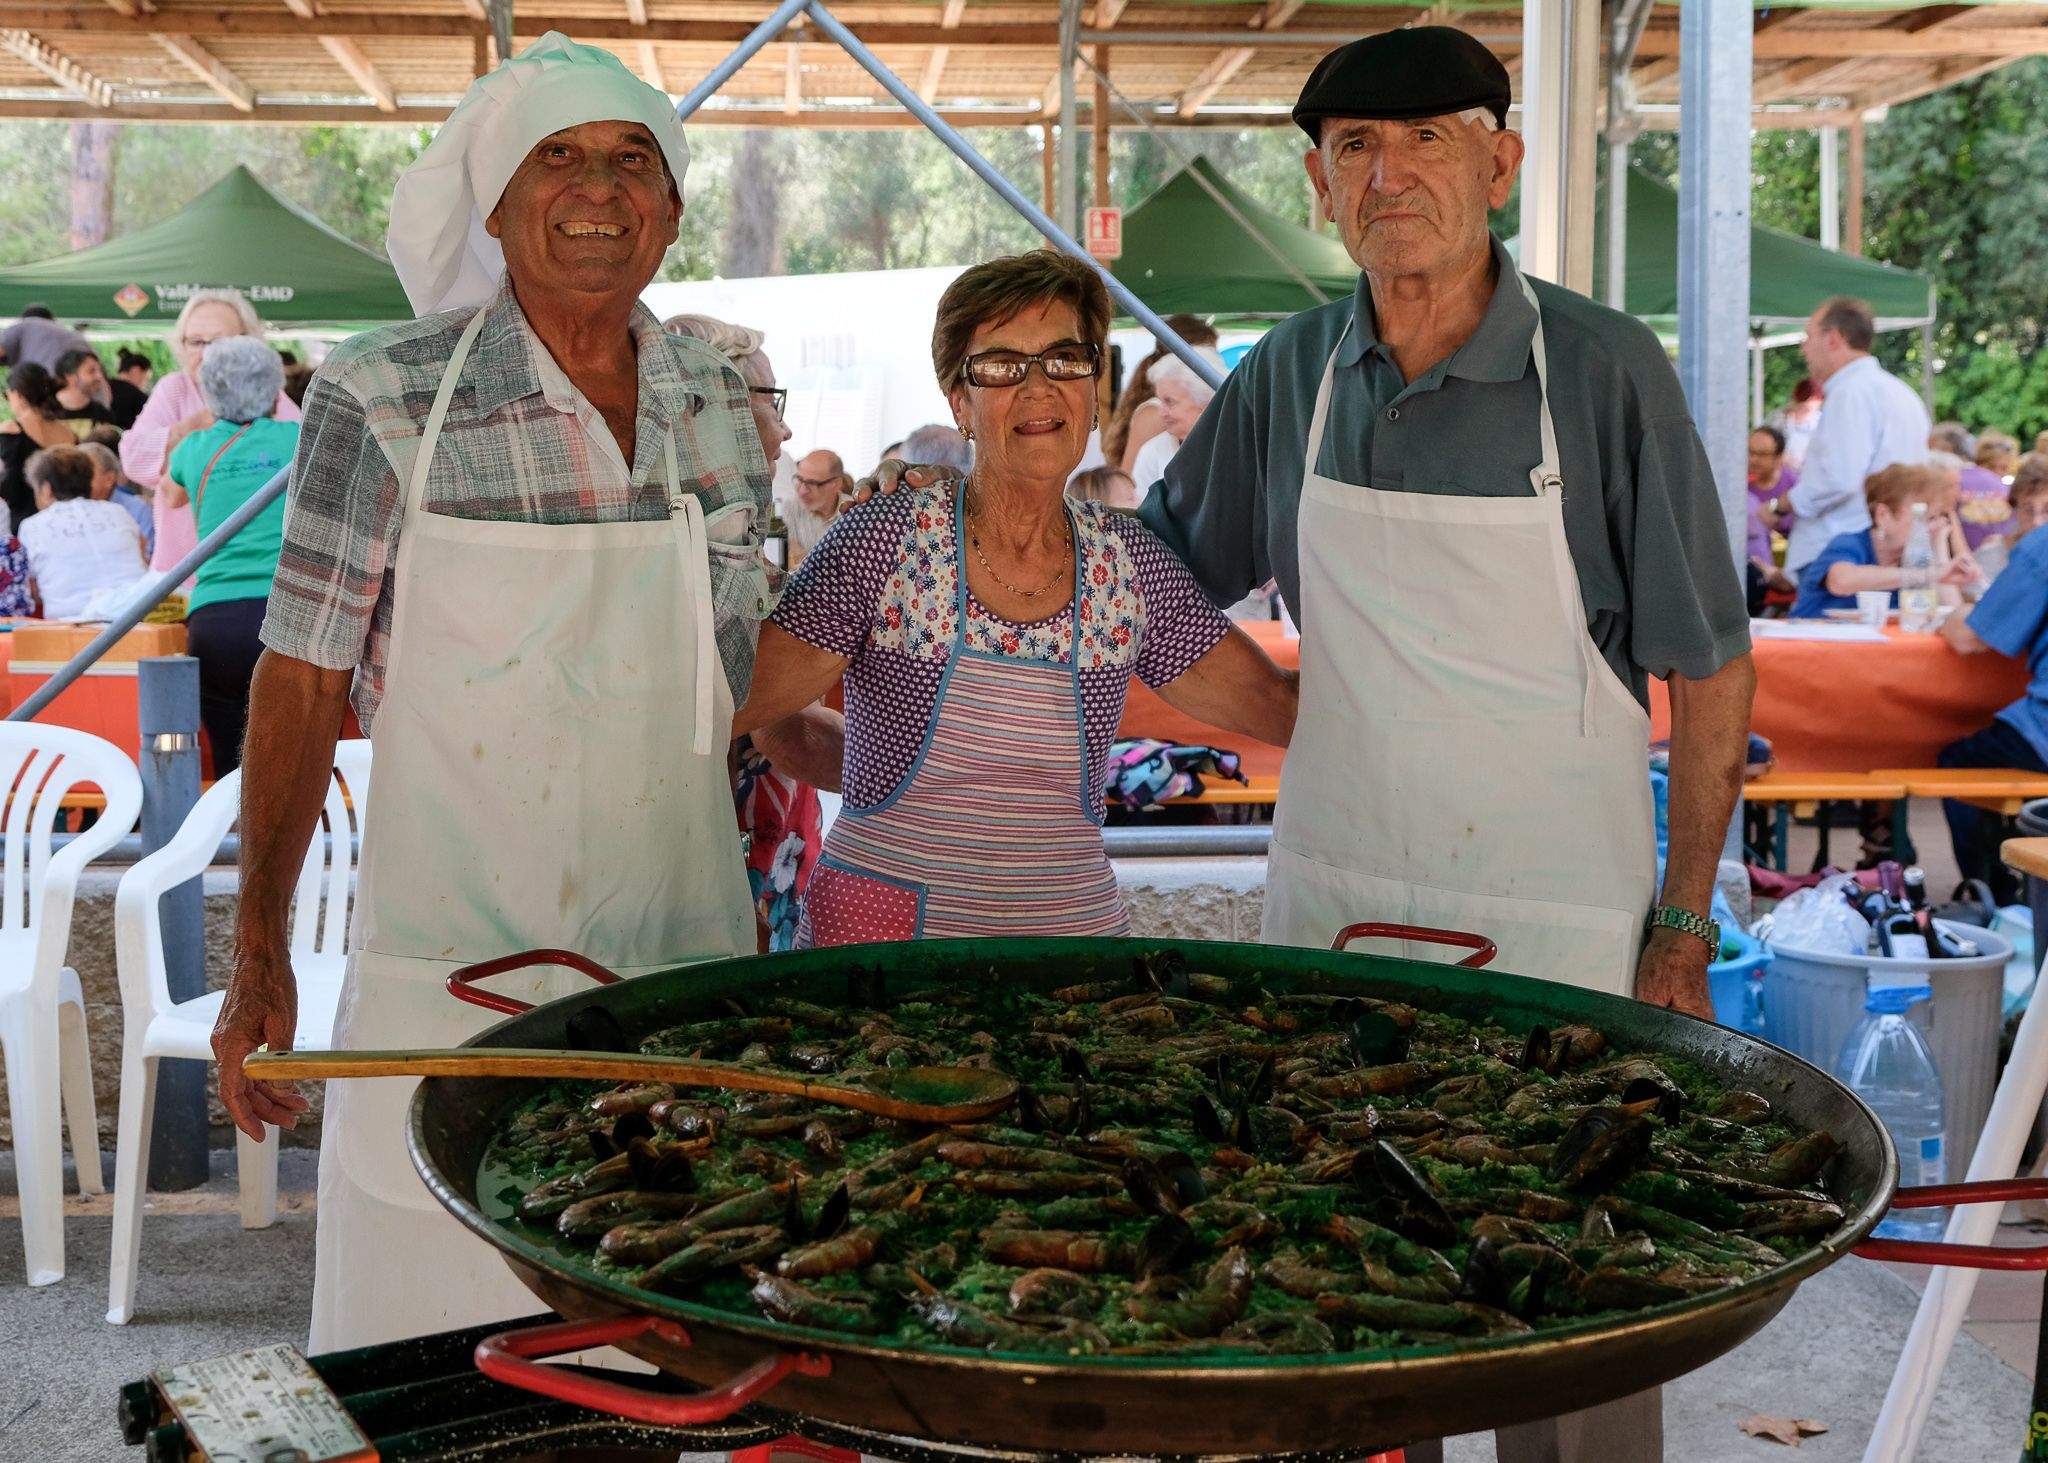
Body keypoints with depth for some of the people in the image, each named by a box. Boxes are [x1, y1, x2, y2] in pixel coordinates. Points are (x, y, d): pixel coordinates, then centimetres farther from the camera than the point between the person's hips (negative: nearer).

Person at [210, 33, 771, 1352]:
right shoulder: (386, 397, -9)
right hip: (454, 959, -3)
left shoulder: (716, 400, 4)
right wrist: (260, 953, -8)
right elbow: (304, 675, -6)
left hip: (684, 948, 4)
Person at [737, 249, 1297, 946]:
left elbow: (1281, 704, 6)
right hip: (880, 931, -2)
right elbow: (730, 702, -8)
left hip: (1072, 928, 3)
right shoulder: (883, 538, -6)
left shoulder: (1130, 562, 4)